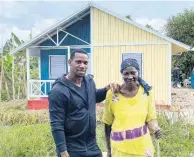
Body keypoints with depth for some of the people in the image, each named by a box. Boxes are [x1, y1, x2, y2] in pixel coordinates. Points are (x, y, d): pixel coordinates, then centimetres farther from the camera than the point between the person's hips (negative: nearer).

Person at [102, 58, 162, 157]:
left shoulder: (146, 92, -6)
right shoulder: (112, 94, -12)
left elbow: (151, 118, 0)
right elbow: (108, 123, -2)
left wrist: (156, 128, -21)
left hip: (143, 148, 2)